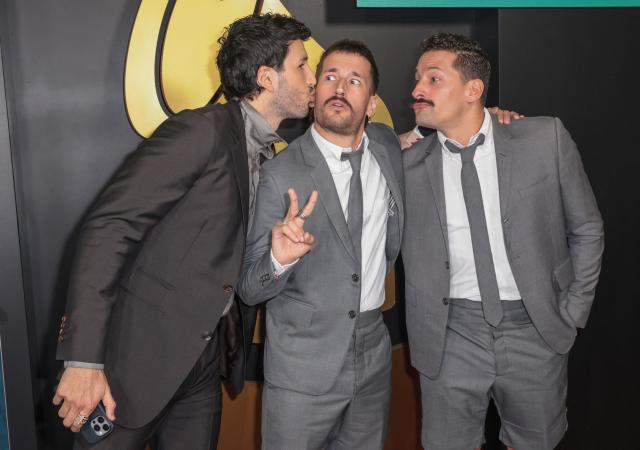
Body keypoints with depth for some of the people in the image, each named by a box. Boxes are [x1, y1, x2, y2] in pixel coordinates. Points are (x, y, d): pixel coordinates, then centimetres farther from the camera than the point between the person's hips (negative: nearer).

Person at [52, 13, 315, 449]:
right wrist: (84, 359, -24)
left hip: (206, 357, 7)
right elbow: (107, 229, -20)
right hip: (140, 352, -7)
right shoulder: (202, 130, -15)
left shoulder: (270, 155, 10)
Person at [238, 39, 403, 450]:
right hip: (303, 369, -4)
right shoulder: (280, 175, -15)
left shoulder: (388, 146, -1)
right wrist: (279, 259, -34)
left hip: (374, 356, 5)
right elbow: (249, 290, -11)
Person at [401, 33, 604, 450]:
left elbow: (586, 230, 2)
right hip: (452, 336, 0)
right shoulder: (410, 164, -4)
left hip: (536, 329, 0)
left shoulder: (545, 139, -5)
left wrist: (572, 314, 1)